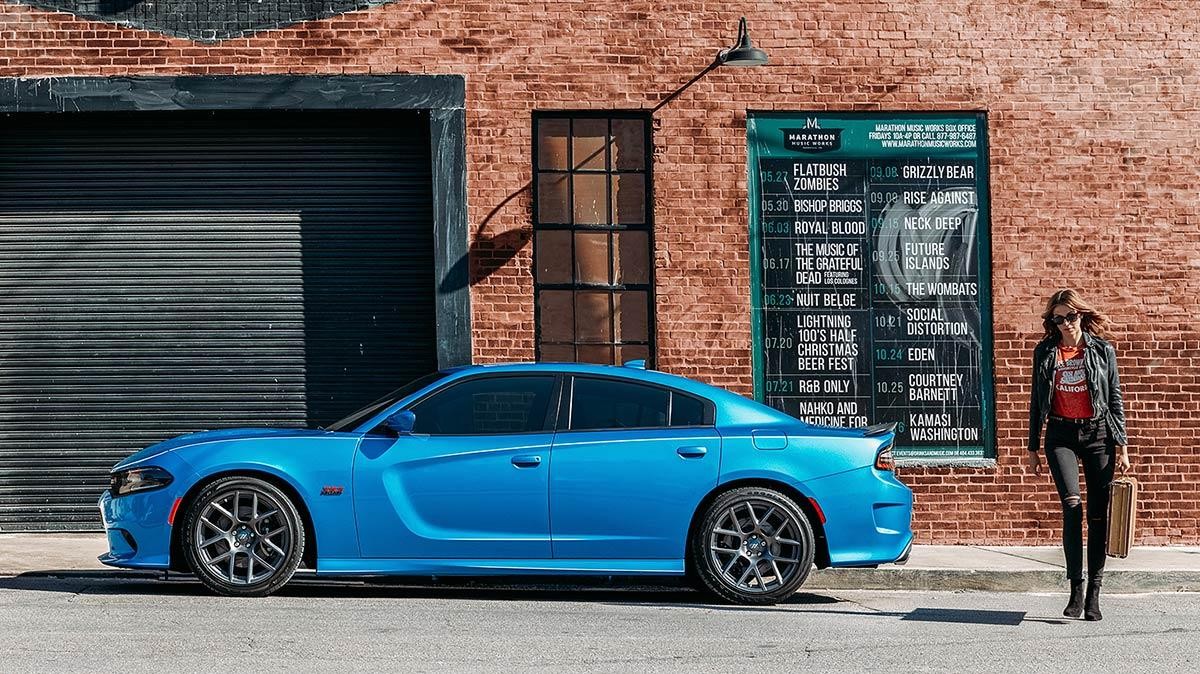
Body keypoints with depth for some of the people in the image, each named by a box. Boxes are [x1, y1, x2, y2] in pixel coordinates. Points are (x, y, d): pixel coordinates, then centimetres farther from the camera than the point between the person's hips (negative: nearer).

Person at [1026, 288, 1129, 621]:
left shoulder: (1102, 350, 4)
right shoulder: (1044, 352, 7)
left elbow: (1115, 399, 6)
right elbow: (1037, 401, 12)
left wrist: (1121, 446, 2)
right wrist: (1033, 447, 11)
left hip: (1098, 433, 1)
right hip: (1061, 435, 0)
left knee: (1098, 513, 1)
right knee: (1072, 505, -19)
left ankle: (1094, 593, 8)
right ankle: (1076, 588, -16)